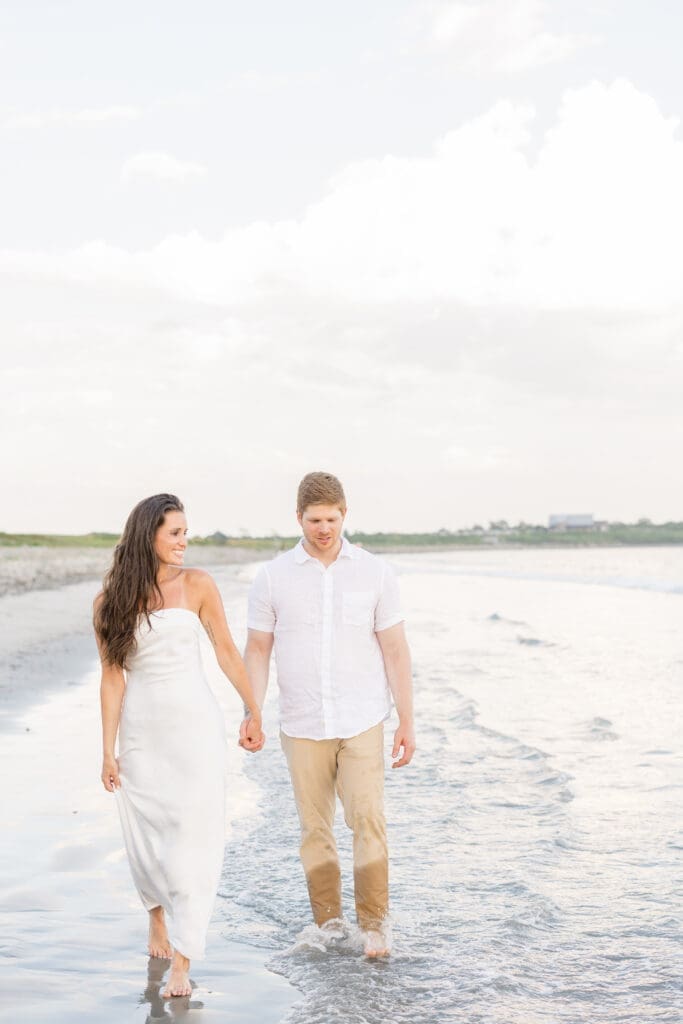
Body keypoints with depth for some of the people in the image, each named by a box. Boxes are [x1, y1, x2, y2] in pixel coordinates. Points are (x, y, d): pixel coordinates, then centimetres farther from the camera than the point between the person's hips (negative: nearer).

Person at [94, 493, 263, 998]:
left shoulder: (196, 585, -4)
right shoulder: (112, 600, -1)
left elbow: (227, 651, 2)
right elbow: (113, 676, 0)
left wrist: (255, 713, 7)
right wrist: (108, 752, -1)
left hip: (195, 725, -1)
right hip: (142, 730, 1)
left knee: (194, 838, -7)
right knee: (146, 834, 10)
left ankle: (182, 963, -4)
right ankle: (158, 918, 39)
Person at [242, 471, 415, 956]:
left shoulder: (375, 573, -2)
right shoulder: (273, 577, 0)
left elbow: (395, 650, 0)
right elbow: (258, 650, 4)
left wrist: (407, 722, -3)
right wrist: (251, 712, -10)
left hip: (362, 723, -1)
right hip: (302, 726, 1)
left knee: (368, 820, -12)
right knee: (315, 829, 7)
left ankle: (374, 922, -1)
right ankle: (328, 924, 18)